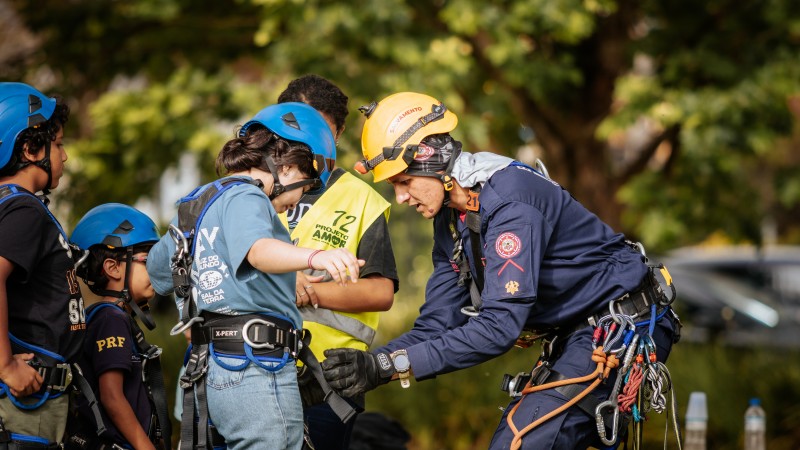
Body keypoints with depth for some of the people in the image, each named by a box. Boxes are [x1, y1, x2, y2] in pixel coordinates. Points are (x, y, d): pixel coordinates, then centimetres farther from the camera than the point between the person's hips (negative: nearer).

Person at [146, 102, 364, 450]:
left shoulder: (197, 202, 19)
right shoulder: (245, 198, -10)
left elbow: (156, 268, 34)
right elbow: (259, 250, -34)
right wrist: (315, 257, -51)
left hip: (216, 371, 9)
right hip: (259, 372, -9)